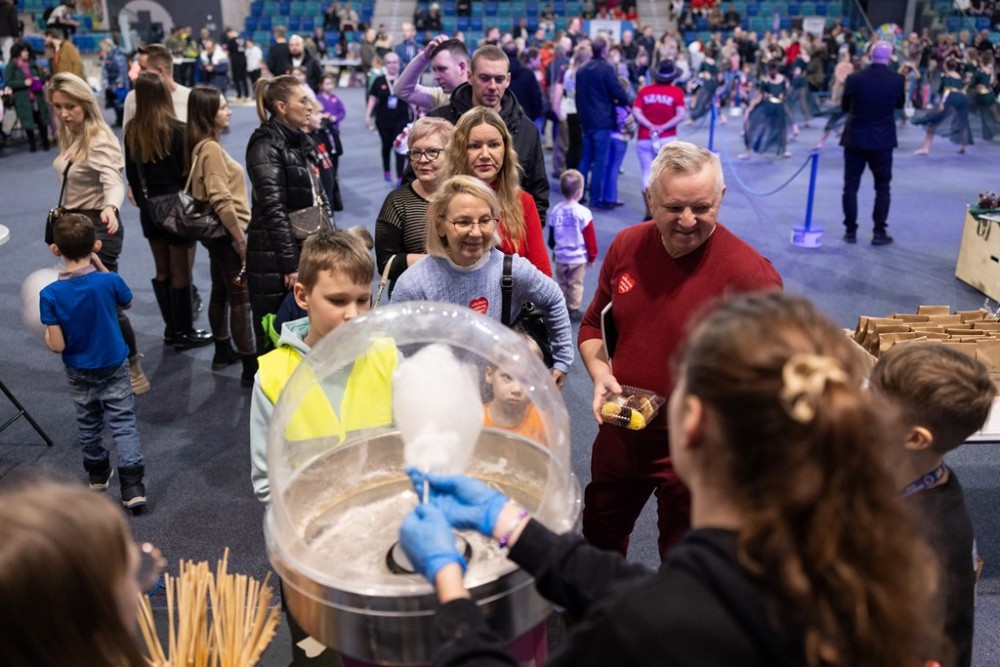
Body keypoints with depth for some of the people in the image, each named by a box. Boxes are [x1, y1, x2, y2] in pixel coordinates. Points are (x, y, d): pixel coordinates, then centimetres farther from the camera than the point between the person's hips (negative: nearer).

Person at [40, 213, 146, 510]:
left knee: (88, 422, 21)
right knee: (123, 422, 5)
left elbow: (56, 345, -19)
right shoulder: (109, 281, -21)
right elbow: (127, 303, 4)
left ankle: (97, 472, 40)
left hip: (79, 372, 1)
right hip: (114, 366, -1)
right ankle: (132, 485, -3)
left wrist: (46, 330, 2)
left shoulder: (50, 294, -22)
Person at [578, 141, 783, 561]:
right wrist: (599, 371, -8)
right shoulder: (626, 246, -5)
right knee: (597, 545, 29)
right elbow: (593, 324, 10)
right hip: (620, 433, 6)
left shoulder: (749, 273, -22)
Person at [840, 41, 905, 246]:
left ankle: (850, 231, 9)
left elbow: (844, 106, 4)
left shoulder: (854, 78, -8)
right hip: (883, 141, 0)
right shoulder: (897, 80, -7)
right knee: (882, 188, 10)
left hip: (855, 138, 0)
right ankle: (879, 232, 8)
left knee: (851, 186, 9)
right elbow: (900, 104, 10)